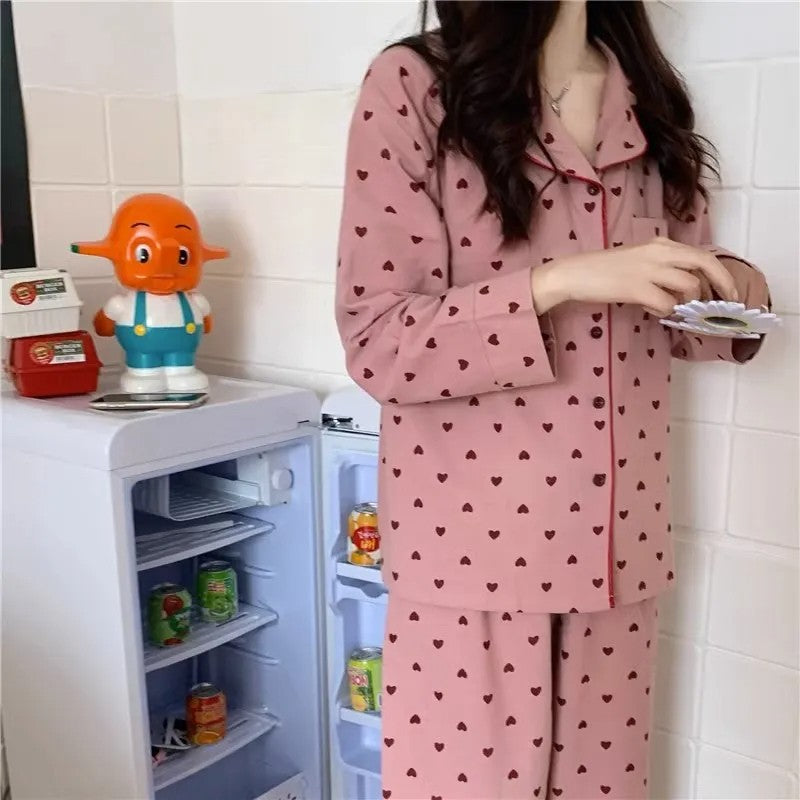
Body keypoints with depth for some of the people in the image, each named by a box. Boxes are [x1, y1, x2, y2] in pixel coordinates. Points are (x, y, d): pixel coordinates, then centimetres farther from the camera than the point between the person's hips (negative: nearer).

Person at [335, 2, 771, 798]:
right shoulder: (411, 85, -10)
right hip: (470, 544, -5)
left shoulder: (648, 97, 8)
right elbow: (376, 343, -15)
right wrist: (558, 281, -25)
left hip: (615, 541, 5)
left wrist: (729, 294, -7)